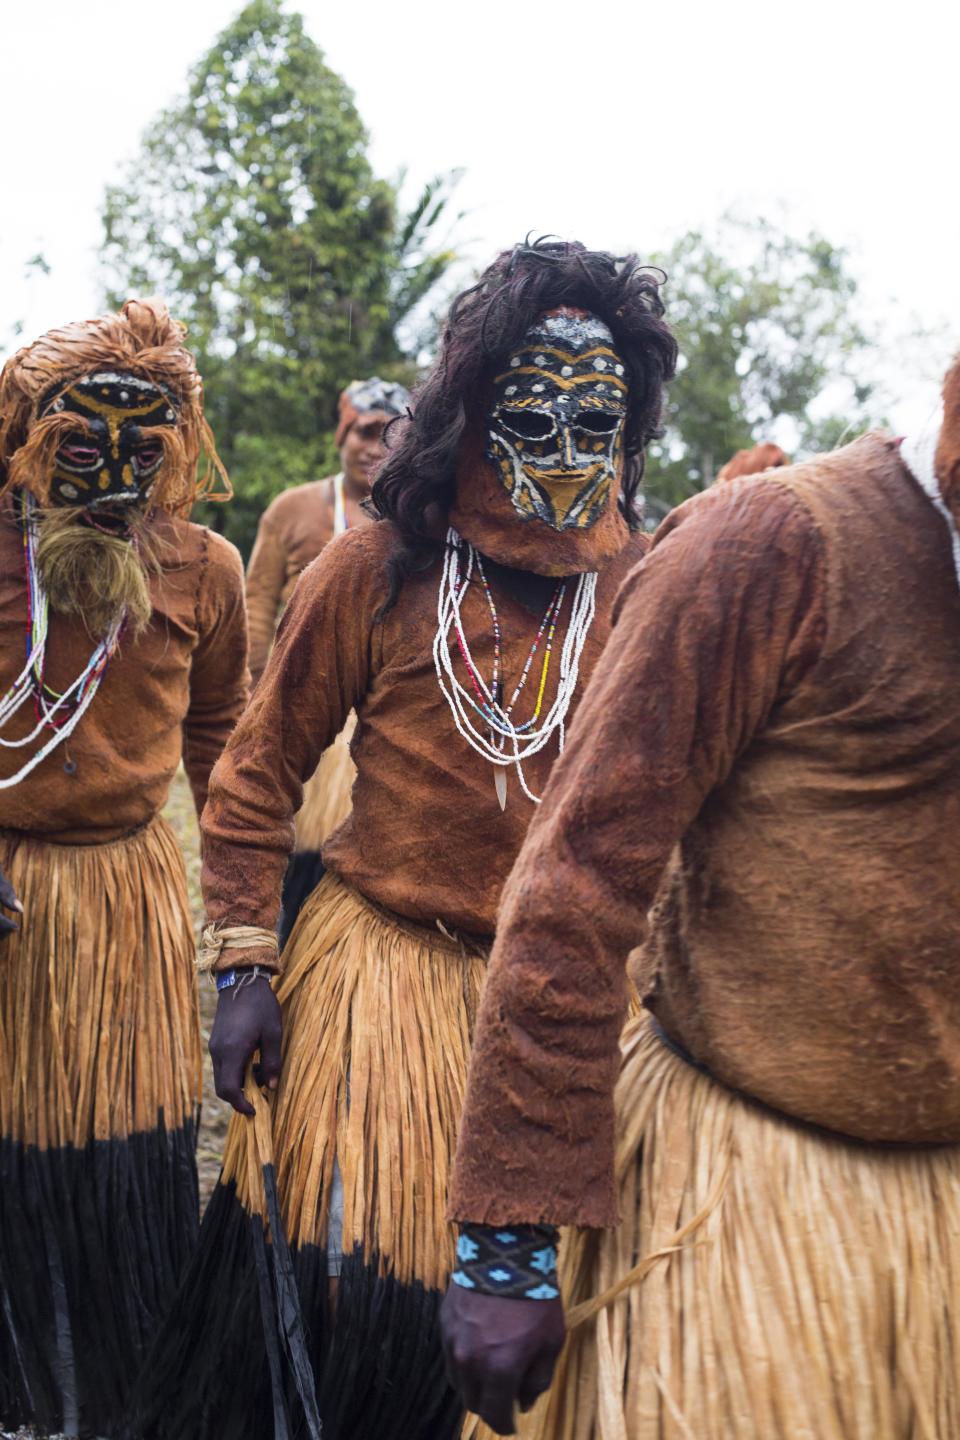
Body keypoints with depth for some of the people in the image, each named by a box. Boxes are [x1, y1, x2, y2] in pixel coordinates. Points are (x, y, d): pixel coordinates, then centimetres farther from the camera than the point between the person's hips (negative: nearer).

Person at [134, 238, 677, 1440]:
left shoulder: (648, 587, 1)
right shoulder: (380, 566, -5)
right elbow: (260, 770, -1)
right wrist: (243, 966, -6)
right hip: (385, 960, -2)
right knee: (343, 1273, 3)